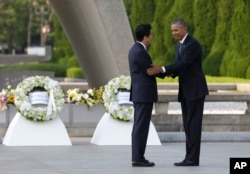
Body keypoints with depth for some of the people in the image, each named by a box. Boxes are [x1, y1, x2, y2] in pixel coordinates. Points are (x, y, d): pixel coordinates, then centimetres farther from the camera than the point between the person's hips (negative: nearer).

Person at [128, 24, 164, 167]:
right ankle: (138, 158, -7)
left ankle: (137, 157, 13)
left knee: (139, 126, 11)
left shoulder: (136, 49, 14)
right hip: (144, 94, -10)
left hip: (140, 93, 10)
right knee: (141, 127, -8)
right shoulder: (140, 52, -18)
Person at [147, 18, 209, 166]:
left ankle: (193, 158, -7)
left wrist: (162, 69, -31)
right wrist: (172, 73, -2)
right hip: (186, 90, 10)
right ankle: (190, 158, 9)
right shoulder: (180, 46, 17)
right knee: (188, 125, 7)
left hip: (196, 89, -10)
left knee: (194, 124, -9)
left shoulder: (193, 44, -15)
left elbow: (184, 64, -25)